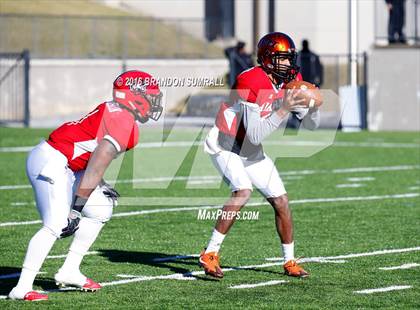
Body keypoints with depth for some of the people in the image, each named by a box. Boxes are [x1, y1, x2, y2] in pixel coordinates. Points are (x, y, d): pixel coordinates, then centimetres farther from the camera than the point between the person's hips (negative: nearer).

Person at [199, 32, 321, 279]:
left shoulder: (292, 80, -4)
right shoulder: (251, 83, -28)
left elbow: (312, 124, 2)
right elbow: (255, 135, -29)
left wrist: (313, 105, -19)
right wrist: (283, 110, -34)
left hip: (251, 151, 8)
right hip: (225, 146, -7)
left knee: (281, 201, 2)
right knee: (243, 191, -29)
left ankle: (290, 261, 17)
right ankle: (210, 254, -24)